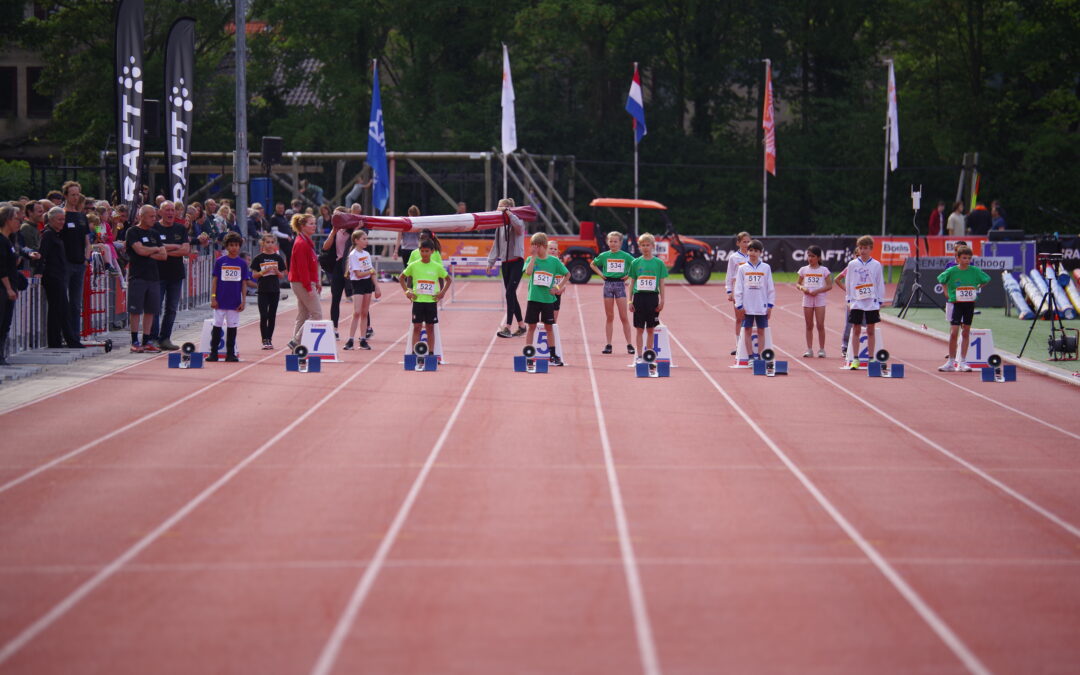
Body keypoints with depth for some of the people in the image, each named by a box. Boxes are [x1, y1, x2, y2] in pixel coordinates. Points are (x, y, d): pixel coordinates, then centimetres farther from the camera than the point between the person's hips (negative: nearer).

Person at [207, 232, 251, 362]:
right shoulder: (220, 261, 1)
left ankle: (230, 354, 11)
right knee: (217, 326, 2)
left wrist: (243, 301, 2)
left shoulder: (242, 263, 4)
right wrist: (213, 298, -4)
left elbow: (244, 283, 6)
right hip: (220, 301, -1)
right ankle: (213, 353, 9)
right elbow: (214, 280, 2)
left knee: (232, 327, 5)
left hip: (235, 301, 1)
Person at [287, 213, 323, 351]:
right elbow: (302, 268, -21)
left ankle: (297, 344, 16)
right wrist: (309, 287, -22)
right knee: (317, 314, -8)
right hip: (303, 284, -10)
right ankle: (297, 341, -7)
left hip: (307, 282, 10)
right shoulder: (301, 244, -17)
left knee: (303, 316, 13)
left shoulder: (307, 242, 14)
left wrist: (316, 282, 18)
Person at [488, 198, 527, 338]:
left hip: (517, 262, -8)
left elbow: (518, 224, -34)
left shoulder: (516, 223, -8)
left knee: (510, 293, -16)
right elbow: (496, 245, 18)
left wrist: (507, 212, -31)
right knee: (511, 295, 9)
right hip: (505, 262, 8)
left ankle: (507, 327, -21)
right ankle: (521, 325, 19)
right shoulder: (500, 226, 12)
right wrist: (491, 262, 15)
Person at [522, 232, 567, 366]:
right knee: (531, 327, 3)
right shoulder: (531, 259, 0)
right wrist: (534, 256, -17)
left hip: (548, 298, 0)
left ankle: (553, 355, 14)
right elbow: (528, 273, -20)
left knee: (549, 327, 8)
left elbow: (567, 274, 10)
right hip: (533, 298, 0)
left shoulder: (554, 261, 0)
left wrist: (559, 287, 0)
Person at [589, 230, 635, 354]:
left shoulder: (625, 256, 0)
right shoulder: (604, 256, 6)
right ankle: (608, 345, 7)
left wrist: (628, 275, -2)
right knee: (609, 317, 5)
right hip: (608, 284, 2)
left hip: (620, 284, -2)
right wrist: (600, 274, 8)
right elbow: (592, 264, 21)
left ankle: (629, 345, -1)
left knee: (624, 317, -4)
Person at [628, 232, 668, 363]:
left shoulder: (659, 263, 3)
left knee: (651, 329, 5)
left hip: (652, 297, 0)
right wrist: (630, 301, 3)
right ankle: (639, 355, 7)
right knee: (639, 328, 2)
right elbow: (632, 283, 6)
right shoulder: (635, 263, 3)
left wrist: (662, 301, 1)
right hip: (639, 297, 0)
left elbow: (661, 284, 5)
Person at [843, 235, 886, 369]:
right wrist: (849, 300, 3)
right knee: (856, 330, 2)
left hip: (872, 302, 0)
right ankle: (855, 359, 7)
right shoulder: (852, 265, 2)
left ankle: (871, 358, 11)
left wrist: (880, 302, 2)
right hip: (856, 302, 0)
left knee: (871, 330, 5)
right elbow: (848, 283, 7)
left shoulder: (876, 265, 1)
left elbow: (880, 284, 5)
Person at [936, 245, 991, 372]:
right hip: (956, 304, -2)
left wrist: (976, 289, 5)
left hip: (970, 304, 2)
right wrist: (948, 292, 2)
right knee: (953, 333, -8)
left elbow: (986, 280, 12)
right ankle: (951, 362, 0)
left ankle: (963, 362, 12)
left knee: (966, 333, 6)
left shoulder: (975, 271, -3)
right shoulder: (951, 271, -9)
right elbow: (941, 279, 7)